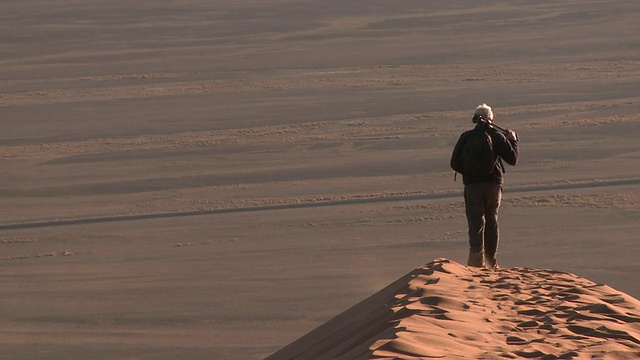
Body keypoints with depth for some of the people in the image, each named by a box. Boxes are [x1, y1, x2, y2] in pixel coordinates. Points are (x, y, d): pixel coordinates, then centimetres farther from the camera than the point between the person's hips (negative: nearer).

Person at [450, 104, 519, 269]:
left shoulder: (466, 137, 0)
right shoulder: (497, 136, -2)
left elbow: (455, 163, 1)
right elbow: (512, 159, -1)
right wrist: (513, 140, 13)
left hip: (472, 185, -1)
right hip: (493, 184, 1)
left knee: (476, 223, -4)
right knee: (492, 222, 15)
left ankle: (477, 259, -25)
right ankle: (491, 261, 21)